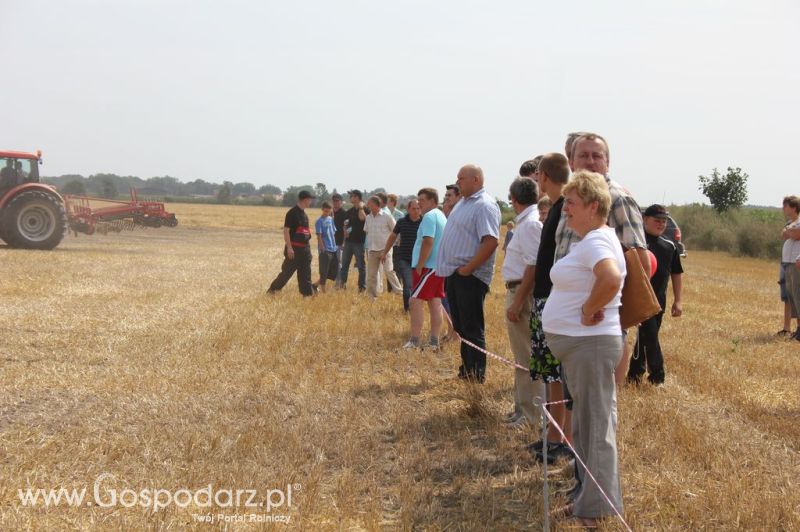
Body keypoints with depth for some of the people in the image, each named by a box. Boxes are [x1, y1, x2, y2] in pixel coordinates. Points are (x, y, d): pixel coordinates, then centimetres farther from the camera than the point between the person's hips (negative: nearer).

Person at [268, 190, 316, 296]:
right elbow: (286, 230, -16)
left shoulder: (304, 214, 14)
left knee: (305, 273, 7)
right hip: (294, 248, -8)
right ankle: (272, 289, 8)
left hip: (304, 248, 8)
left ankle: (307, 293, 9)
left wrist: (307, 248, 21)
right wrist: (289, 248, -21)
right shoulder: (292, 213, -13)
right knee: (287, 271, -3)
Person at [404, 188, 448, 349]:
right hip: (439, 266, 10)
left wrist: (419, 267, -19)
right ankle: (434, 342, 10)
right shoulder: (441, 216, 17)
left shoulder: (429, 217, -14)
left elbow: (428, 242, -22)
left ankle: (414, 342, -10)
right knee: (435, 303, 9)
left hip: (428, 266, -10)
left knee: (416, 301, -8)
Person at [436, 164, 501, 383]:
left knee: (472, 328, -3)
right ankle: (466, 370, 25)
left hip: (470, 276, -9)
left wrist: (468, 269, -22)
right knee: (461, 326, 15)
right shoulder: (463, 202, 16)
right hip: (453, 274, 9)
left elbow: (490, 242, -24)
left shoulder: (485, 205, -15)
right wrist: (449, 270, 13)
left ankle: (477, 376, 4)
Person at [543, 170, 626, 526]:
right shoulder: (588, 240, 13)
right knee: (585, 425, 18)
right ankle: (588, 498, 29)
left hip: (590, 344, -11)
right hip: (578, 345, 11)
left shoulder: (596, 242, -18)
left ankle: (595, 508, 7)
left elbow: (612, 279, -38)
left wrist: (589, 309, -24)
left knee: (595, 425, -2)